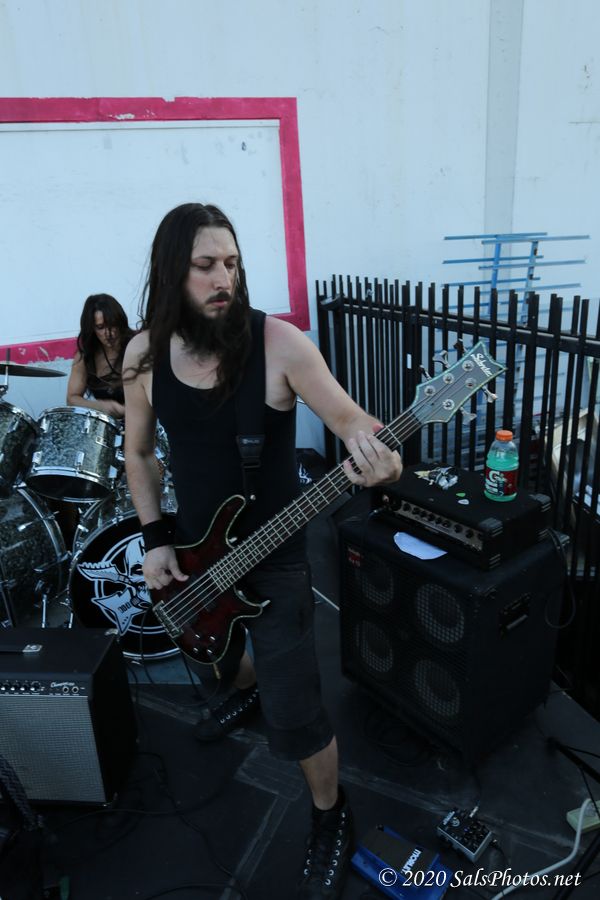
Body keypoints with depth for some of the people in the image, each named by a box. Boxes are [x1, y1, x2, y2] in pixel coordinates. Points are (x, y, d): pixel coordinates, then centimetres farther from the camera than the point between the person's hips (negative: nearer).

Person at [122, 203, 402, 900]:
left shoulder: (279, 343, -18)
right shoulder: (144, 354, -6)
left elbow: (345, 414, -20)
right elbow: (137, 453, 5)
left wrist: (377, 454, -44)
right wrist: (154, 540, -1)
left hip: (274, 559, -4)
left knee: (292, 712, 0)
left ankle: (331, 817, 32)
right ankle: (247, 690, 69)